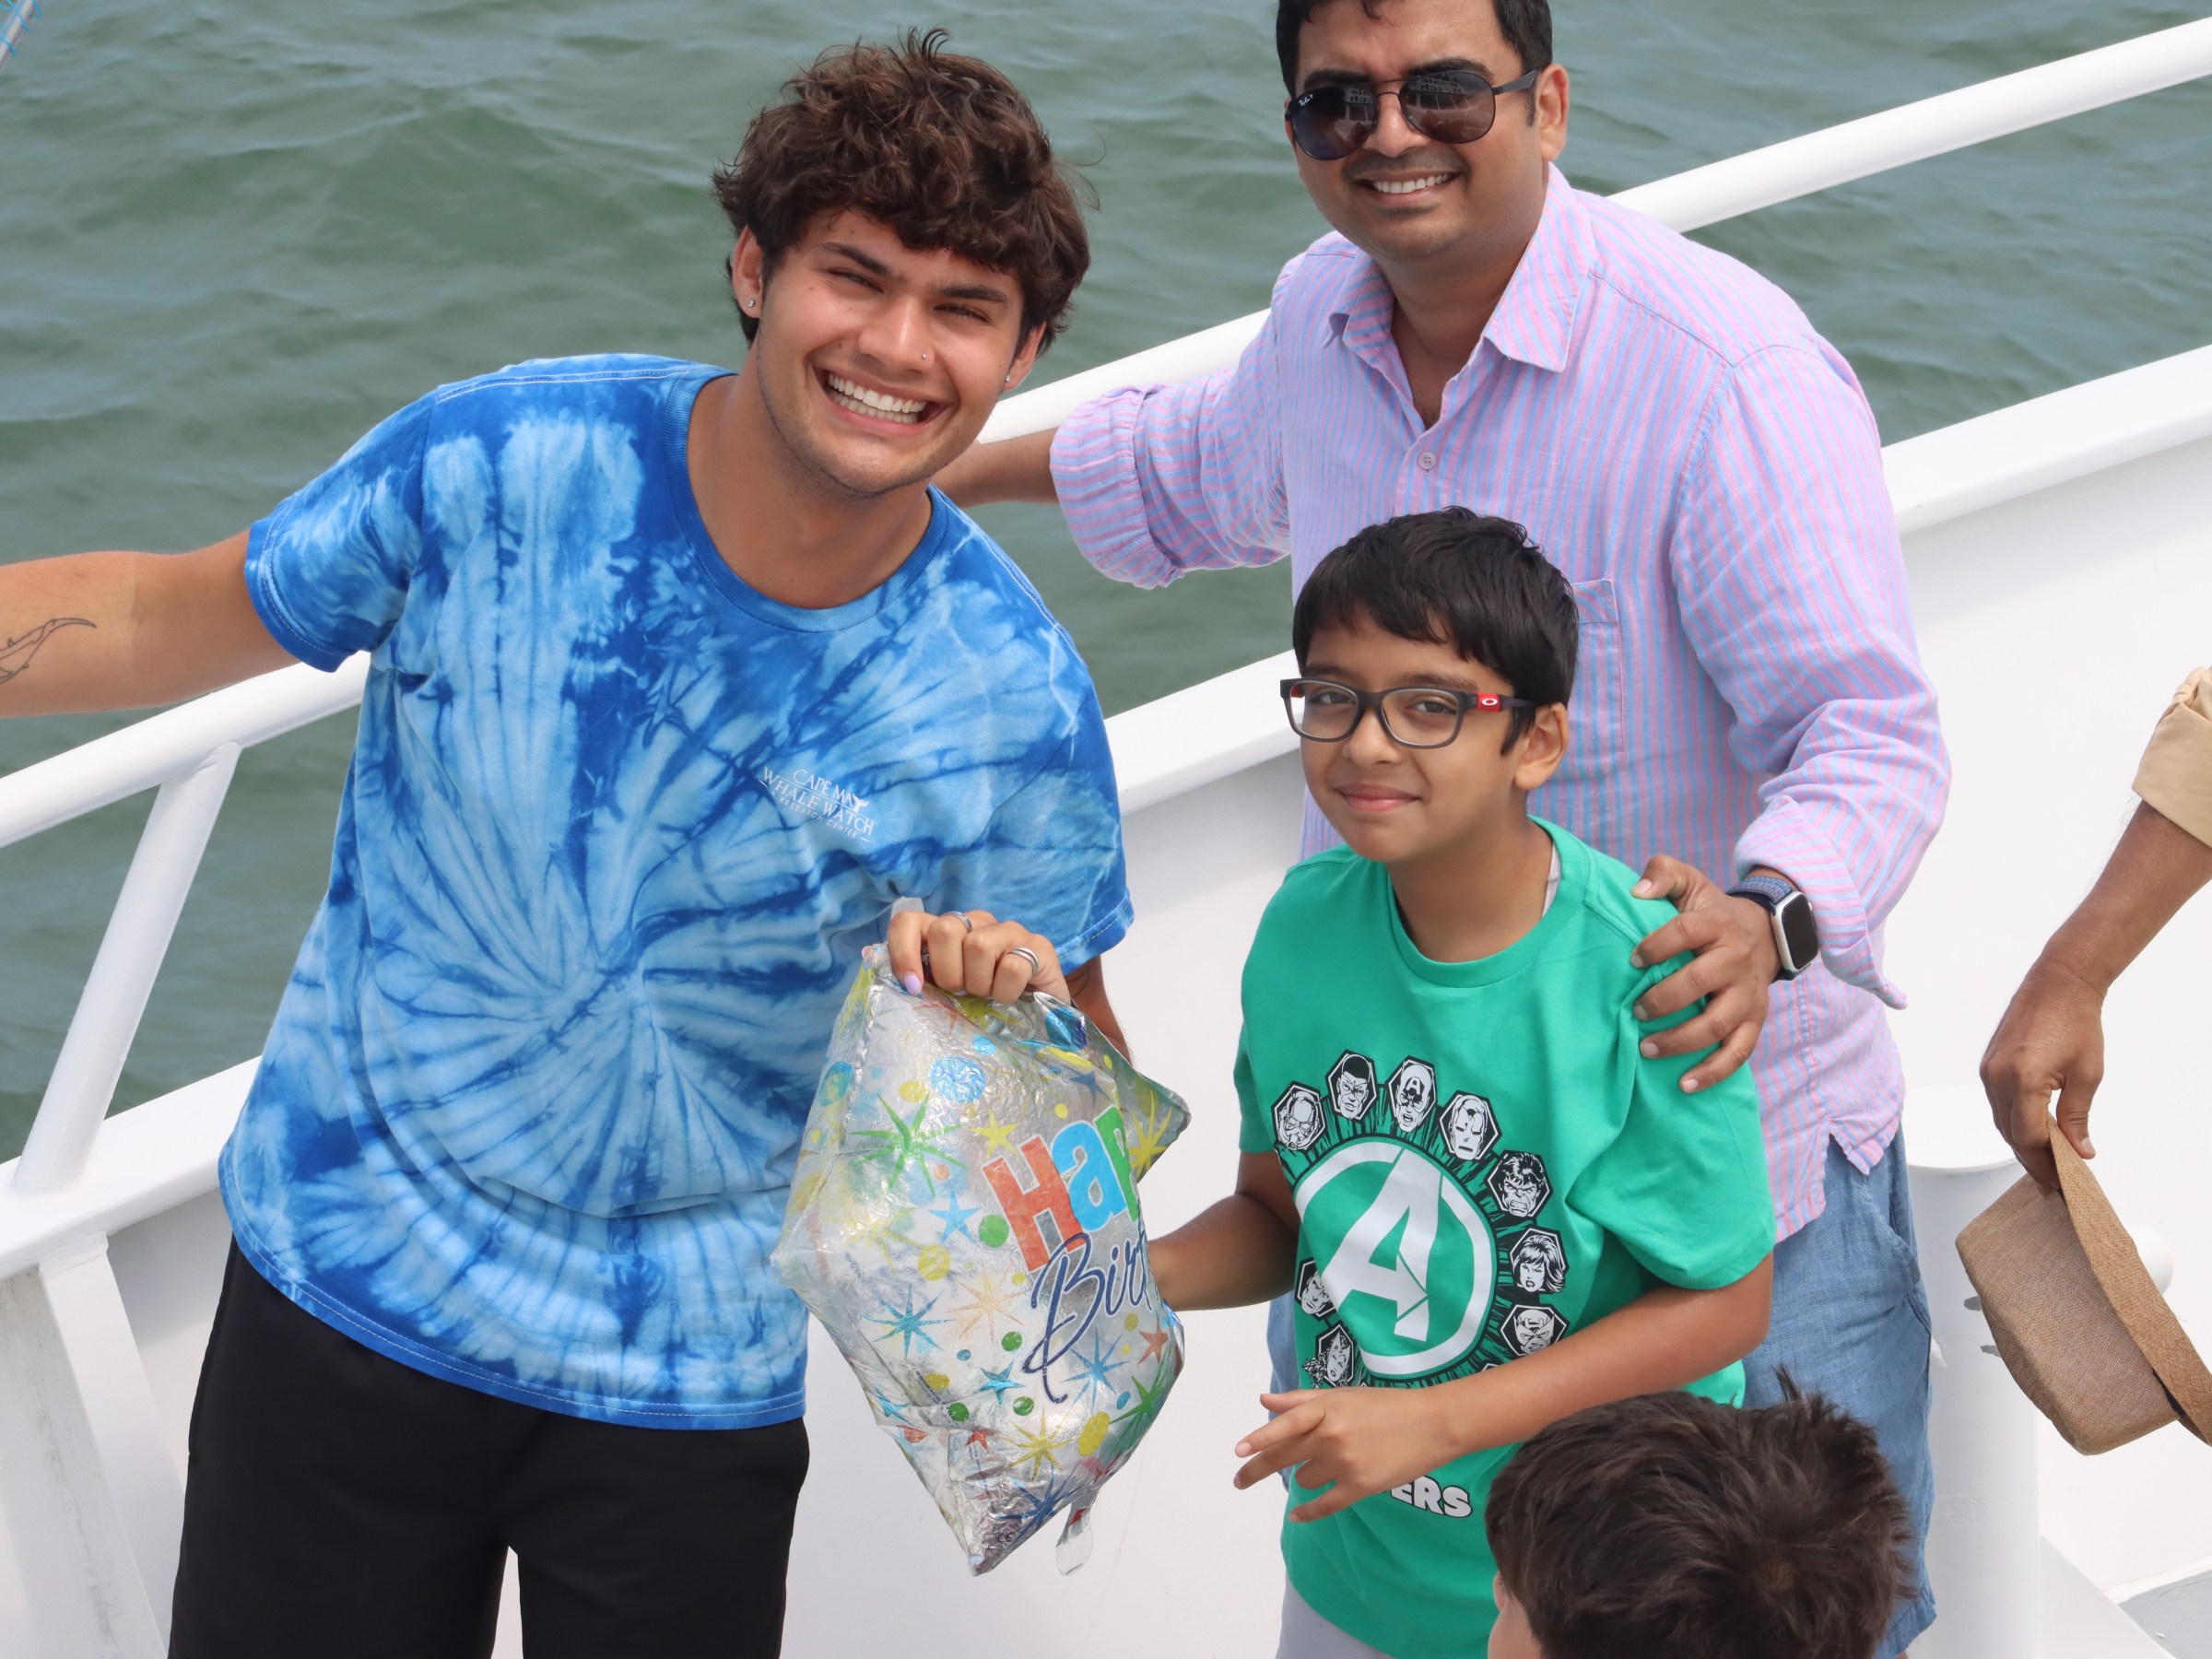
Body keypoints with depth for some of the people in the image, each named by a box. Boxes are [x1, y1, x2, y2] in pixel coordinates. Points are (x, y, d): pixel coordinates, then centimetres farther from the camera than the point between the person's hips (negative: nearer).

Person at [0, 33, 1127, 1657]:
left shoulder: (1015, 704, -16)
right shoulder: (498, 464, -16)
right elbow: (168, 620, 0)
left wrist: (1013, 999, -26)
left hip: (692, 1387, -1)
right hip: (343, 1280, 1)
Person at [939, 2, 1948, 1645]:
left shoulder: (1730, 371, -23)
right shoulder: (1322, 317, 0)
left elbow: (1871, 734, -26)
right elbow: (1208, 468, 25)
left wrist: (1766, 915, -47)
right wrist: (945, 470, 36)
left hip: (1709, 1097, -6)